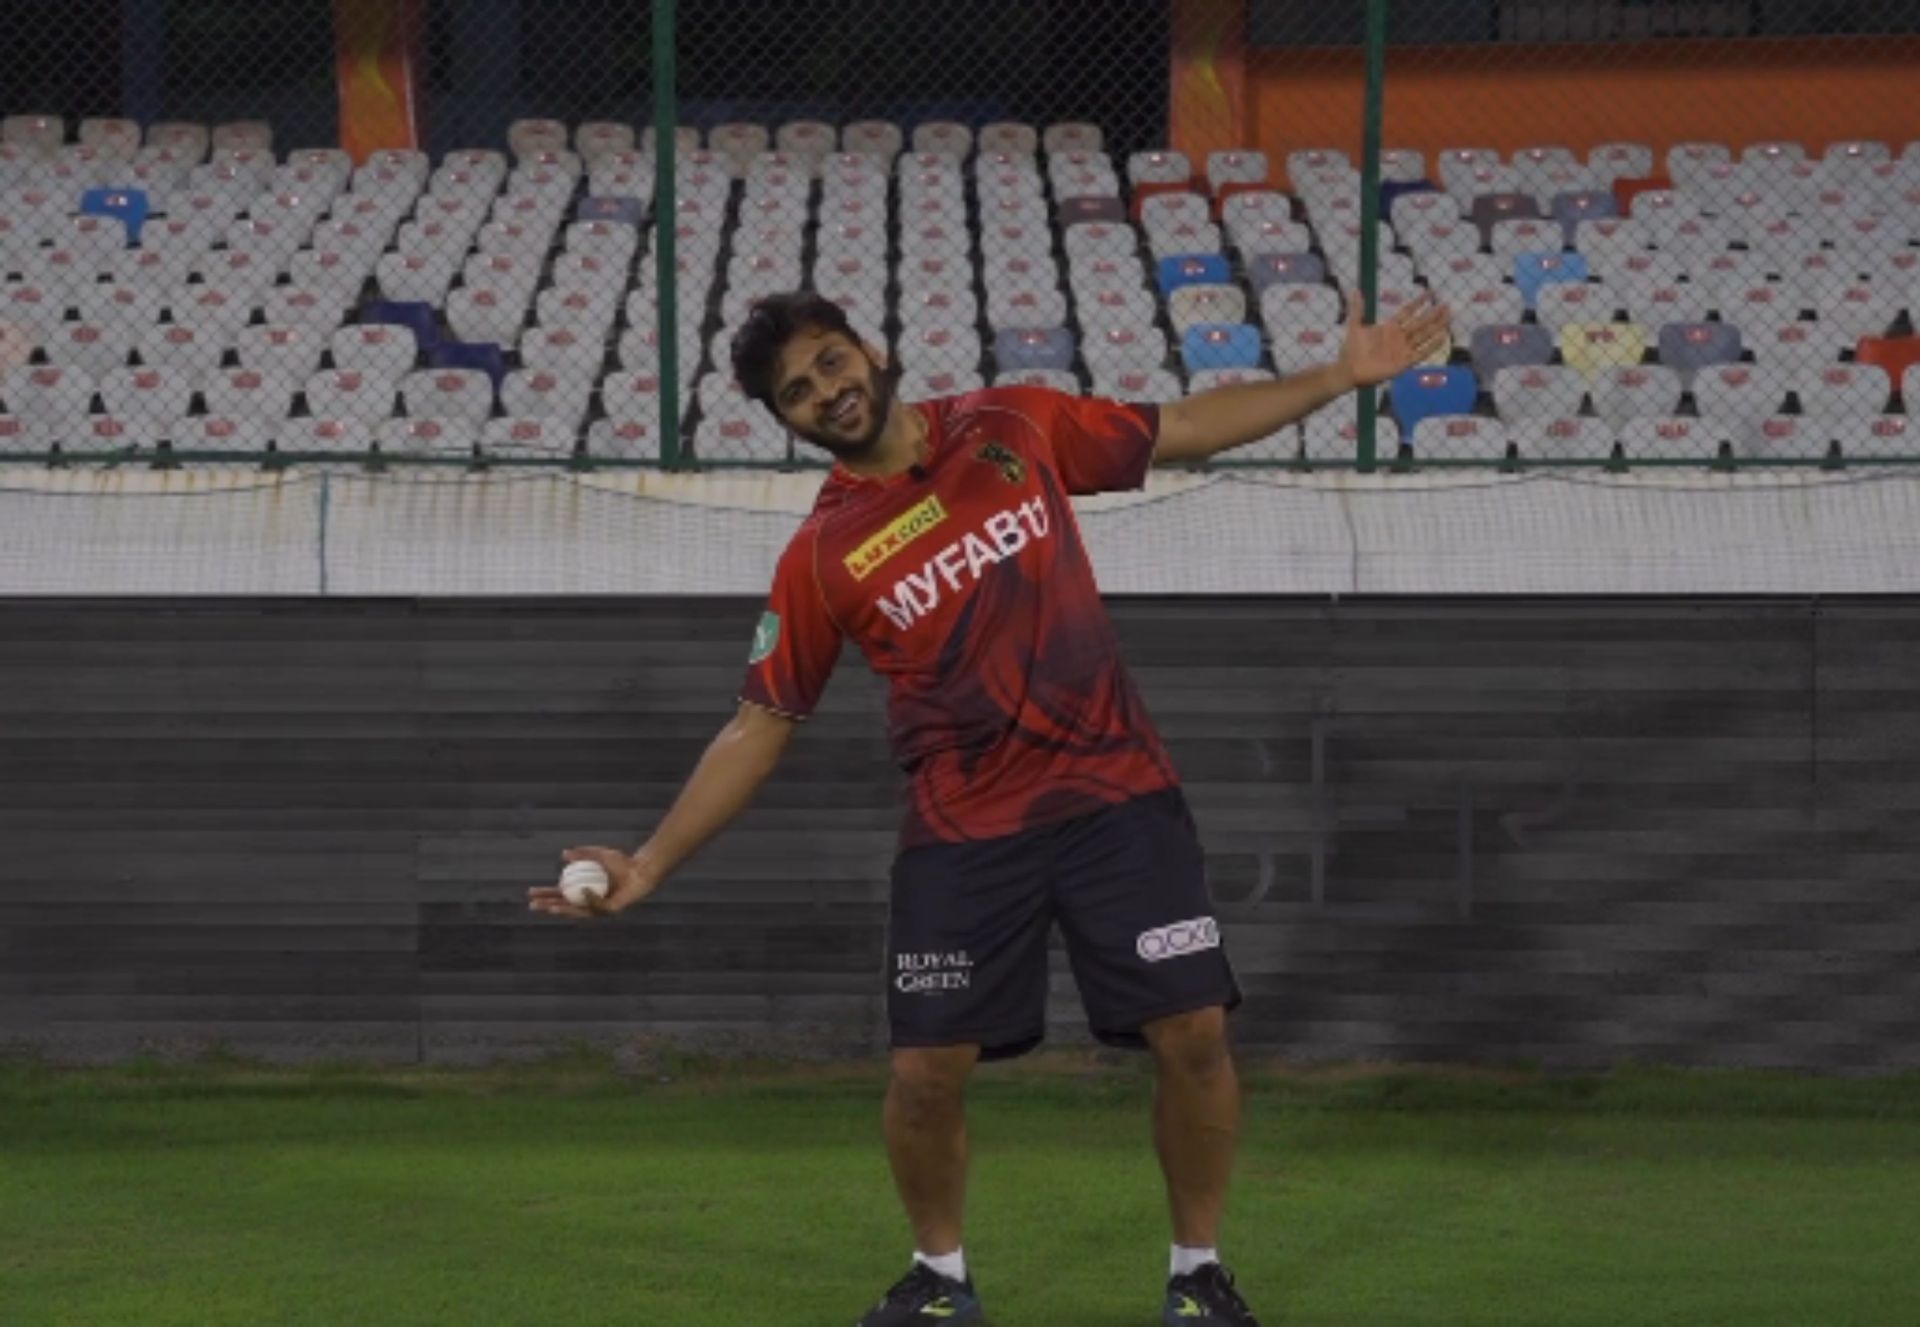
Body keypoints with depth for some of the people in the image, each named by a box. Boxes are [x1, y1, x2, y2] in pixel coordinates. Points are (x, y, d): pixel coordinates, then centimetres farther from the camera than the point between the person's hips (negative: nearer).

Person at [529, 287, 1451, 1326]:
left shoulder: (1015, 428, 1)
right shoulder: (820, 558, -3)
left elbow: (1185, 430, 12)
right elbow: (760, 727, 3)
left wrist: (1340, 375, 9)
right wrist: (649, 863, -4)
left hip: (1116, 794, 1)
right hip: (963, 832, 0)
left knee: (1193, 1033, -7)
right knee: (926, 1071, -5)